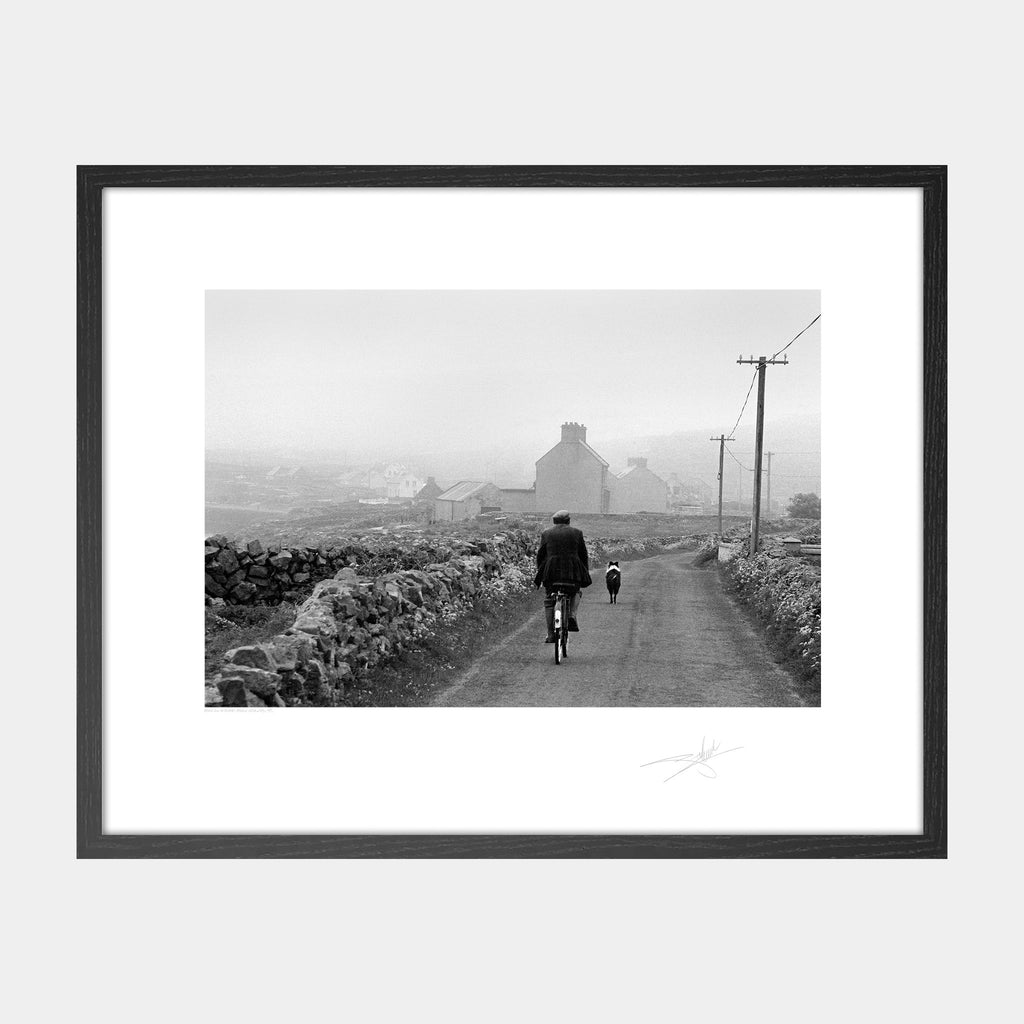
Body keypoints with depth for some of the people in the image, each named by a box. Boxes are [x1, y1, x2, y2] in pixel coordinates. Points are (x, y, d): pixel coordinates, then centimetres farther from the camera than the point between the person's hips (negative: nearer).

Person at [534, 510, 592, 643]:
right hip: (573, 570, 0)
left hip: (551, 571, 0)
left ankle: (551, 634, 3)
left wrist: (539, 571, 20)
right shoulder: (577, 533, 9)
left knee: (548, 602, 11)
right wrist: (586, 572, 19)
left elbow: (540, 555, 10)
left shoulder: (546, 533, 10)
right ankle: (572, 615, 0)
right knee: (575, 593, 27)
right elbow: (584, 555, 10)